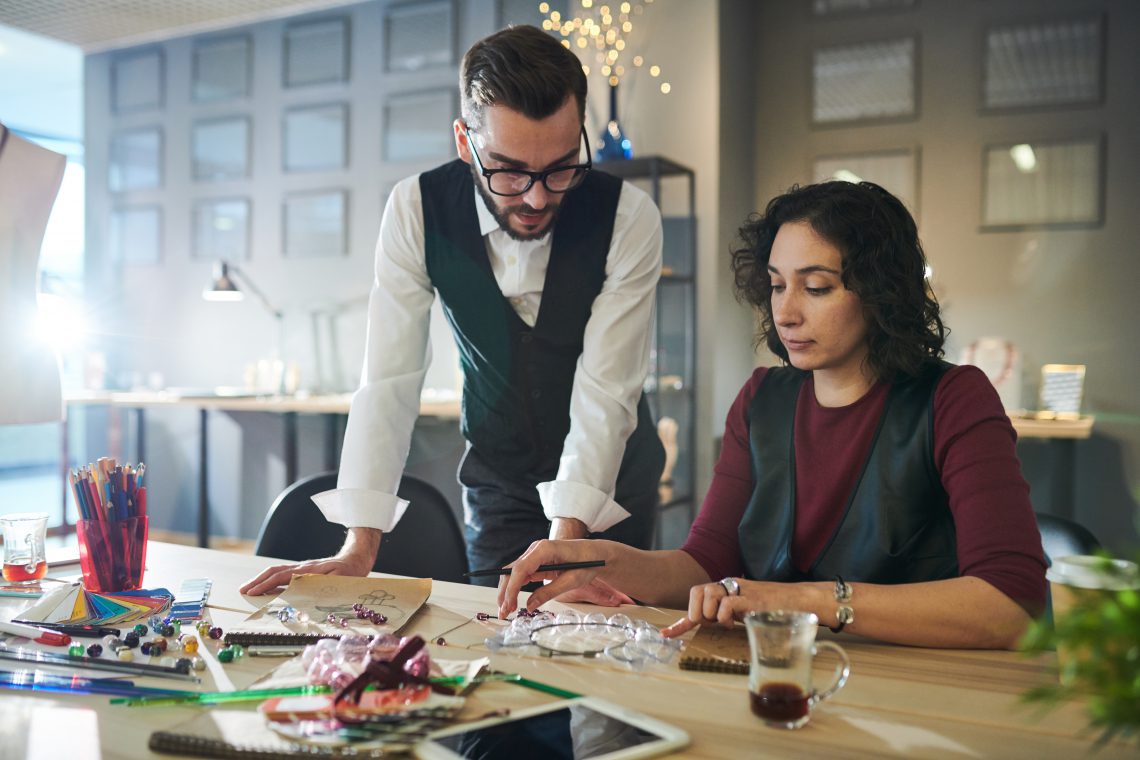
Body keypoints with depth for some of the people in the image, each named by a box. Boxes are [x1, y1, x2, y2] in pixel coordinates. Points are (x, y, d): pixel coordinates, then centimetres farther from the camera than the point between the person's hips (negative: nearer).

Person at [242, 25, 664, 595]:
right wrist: (358, 549, -25)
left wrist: (565, 540, -38)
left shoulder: (628, 218, -23)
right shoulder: (417, 210, -19)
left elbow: (605, 393, -26)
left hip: (608, 478, 0)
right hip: (496, 477, 1)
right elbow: (389, 378, -20)